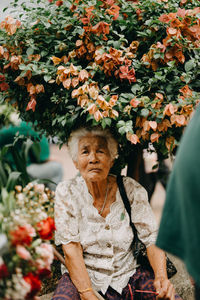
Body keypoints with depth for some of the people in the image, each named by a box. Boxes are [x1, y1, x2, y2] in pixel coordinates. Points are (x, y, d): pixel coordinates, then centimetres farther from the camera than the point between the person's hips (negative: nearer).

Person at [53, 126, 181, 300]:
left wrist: (161, 277, -21)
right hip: (81, 277, -1)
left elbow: (152, 239, -3)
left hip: (128, 274, 2)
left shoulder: (131, 190, -4)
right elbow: (71, 250, -10)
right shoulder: (66, 193, -7)